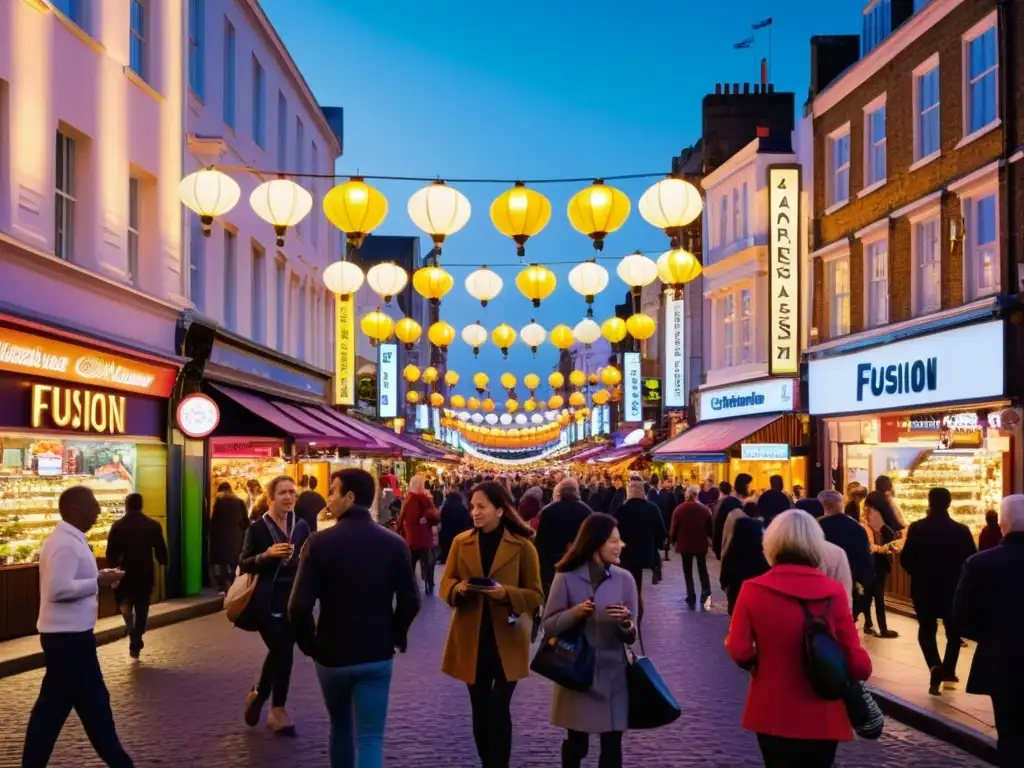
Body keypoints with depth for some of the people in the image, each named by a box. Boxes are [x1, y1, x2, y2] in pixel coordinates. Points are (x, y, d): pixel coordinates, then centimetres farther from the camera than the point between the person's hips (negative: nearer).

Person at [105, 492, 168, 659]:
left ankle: (129, 620, -9)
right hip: (146, 573, 1)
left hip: (126, 572, -1)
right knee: (142, 609, 10)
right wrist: (163, 562, 20)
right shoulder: (153, 525, -3)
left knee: (125, 601, 21)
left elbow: (111, 553, -6)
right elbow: (161, 551, 0)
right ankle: (135, 645, 8)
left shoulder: (118, 526, -6)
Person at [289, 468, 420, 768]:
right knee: (370, 738, 2)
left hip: (331, 653, 0)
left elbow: (299, 606, -16)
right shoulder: (394, 544, -5)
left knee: (340, 727, 23)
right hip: (377, 655, 0)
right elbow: (410, 602, -4)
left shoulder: (319, 543, -12)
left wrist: (308, 643, 1)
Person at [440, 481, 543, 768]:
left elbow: (536, 596, -4)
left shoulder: (522, 546, -6)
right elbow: (445, 585, 8)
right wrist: (459, 588, -15)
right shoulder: (461, 542, 3)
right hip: (471, 640, 3)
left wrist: (505, 592, -21)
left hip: (507, 641, -3)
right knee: (480, 710, 12)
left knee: (499, 711, -5)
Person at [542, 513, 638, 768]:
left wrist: (626, 623, -21)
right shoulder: (566, 577, -5)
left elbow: (631, 637, 1)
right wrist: (574, 613, -21)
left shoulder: (625, 578, -1)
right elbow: (548, 626, -5)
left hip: (613, 676, 1)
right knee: (575, 744, 8)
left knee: (611, 747, 3)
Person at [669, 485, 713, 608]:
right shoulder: (705, 509, -6)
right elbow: (711, 529, -1)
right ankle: (706, 595, -5)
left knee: (688, 571, 10)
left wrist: (673, 540, 11)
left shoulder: (679, 510, -10)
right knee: (702, 570, 13)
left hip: (685, 544, -1)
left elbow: (673, 529, -7)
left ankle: (691, 598, 7)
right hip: (701, 544, 1)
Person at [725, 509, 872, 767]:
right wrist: (863, 668, 12)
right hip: (822, 717, 0)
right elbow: (855, 660, -11)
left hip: (773, 714, 0)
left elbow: (739, 652, -12)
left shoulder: (753, 590, -12)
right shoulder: (833, 592, -11)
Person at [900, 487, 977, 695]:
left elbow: (905, 560, -8)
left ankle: (935, 666, -11)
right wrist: (959, 577, 13)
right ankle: (948, 673, 17)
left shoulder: (917, 528, -10)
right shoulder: (961, 530, -9)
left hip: (924, 588, 0)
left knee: (926, 629, 13)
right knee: (953, 631, 19)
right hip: (953, 589, 0)